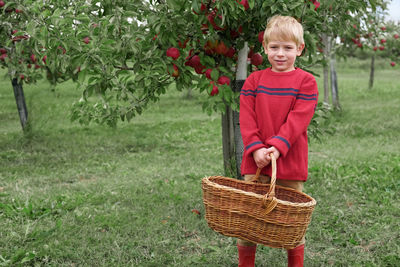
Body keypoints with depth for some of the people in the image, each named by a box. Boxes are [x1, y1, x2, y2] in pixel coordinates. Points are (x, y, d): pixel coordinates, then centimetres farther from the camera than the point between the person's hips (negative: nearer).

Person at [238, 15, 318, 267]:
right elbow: (246, 117, 0)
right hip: (256, 162, 2)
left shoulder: (306, 81, 0)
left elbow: (298, 119, -10)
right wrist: (256, 149, -14)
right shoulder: (254, 80, 8)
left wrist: (277, 147, -21)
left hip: (291, 163, -2)